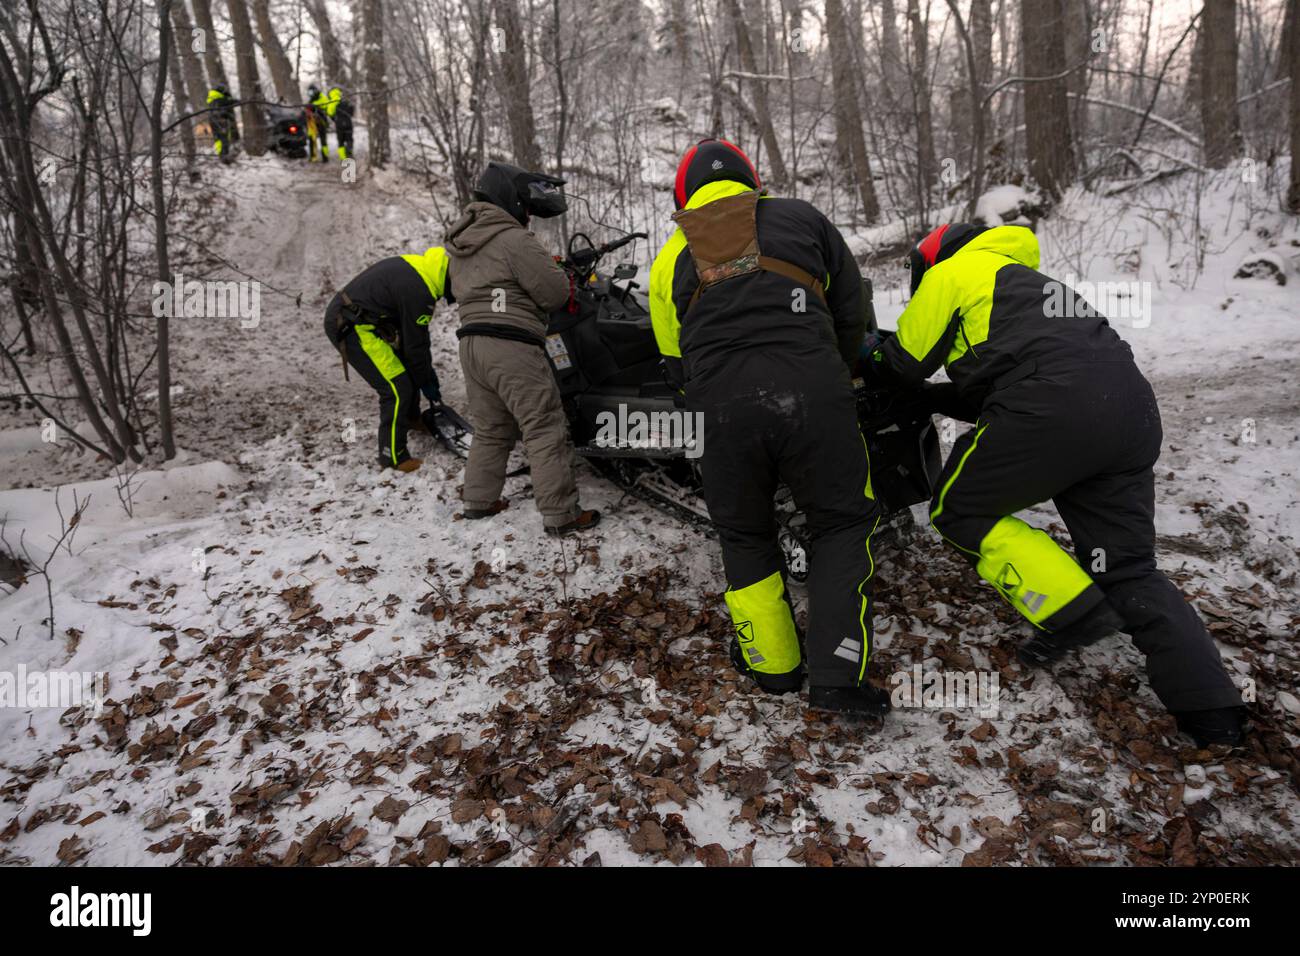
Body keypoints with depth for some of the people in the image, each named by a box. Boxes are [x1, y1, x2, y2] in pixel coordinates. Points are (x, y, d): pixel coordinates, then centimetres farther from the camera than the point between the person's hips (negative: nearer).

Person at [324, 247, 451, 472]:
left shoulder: (419, 265, 7)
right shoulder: (418, 291, -23)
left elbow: (415, 334, 17)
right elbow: (415, 345, -14)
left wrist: (428, 370, 20)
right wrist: (428, 383, 0)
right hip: (351, 327, -10)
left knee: (408, 364, 23)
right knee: (398, 390, -10)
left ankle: (410, 418, 44)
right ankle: (393, 457, 2)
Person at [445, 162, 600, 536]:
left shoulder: (460, 243, 18)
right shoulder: (515, 240, -9)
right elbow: (555, 293, -11)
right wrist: (558, 272, 12)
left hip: (471, 344, 9)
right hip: (511, 345, -9)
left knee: (490, 429, 20)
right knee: (546, 431, -5)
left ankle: (478, 500, 24)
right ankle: (560, 514, -4)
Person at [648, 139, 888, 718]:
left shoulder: (671, 259, 22)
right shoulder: (801, 219, 19)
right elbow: (851, 311, 22)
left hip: (718, 408, 1)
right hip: (812, 395, -1)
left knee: (745, 537, 22)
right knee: (841, 524, 16)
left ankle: (772, 663, 29)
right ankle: (836, 675, 10)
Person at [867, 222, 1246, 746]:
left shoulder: (952, 272, 14)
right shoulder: (1019, 277, 38)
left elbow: (905, 362, 15)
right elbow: (988, 392, 41)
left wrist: (872, 357, 35)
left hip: (1052, 406, -8)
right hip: (1134, 409, 9)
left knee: (960, 510, 9)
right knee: (1128, 569, 13)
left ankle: (1075, 613, -1)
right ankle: (1213, 712, 7)